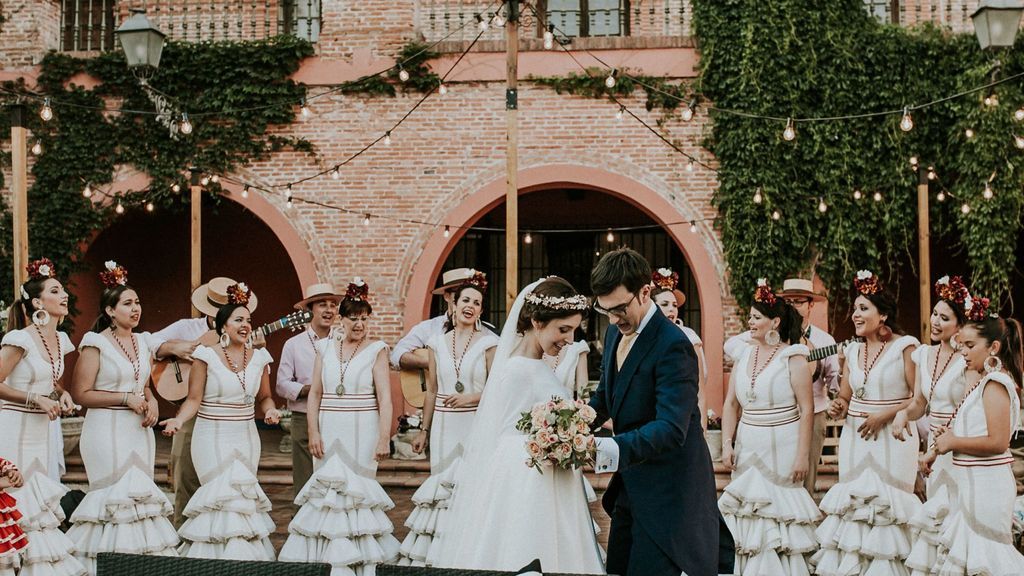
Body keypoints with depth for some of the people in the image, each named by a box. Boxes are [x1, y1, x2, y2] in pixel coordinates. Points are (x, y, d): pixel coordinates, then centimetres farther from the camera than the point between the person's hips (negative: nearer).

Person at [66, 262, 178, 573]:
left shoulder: (143, 341, 10)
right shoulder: (96, 344, -9)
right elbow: (81, 393, -12)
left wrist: (151, 402, 0)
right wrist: (126, 399, -16)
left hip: (139, 431, 7)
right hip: (108, 431, -6)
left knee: (140, 495, 7)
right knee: (115, 497, -5)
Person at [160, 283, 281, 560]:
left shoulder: (258, 357, 6)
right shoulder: (206, 356, -7)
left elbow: (264, 397, 14)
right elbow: (194, 398, -8)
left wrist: (271, 410, -8)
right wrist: (178, 420, -25)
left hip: (246, 438, 4)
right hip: (213, 438, -4)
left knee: (242, 497, 5)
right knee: (223, 496, -8)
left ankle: (242, 555, 17)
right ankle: (217, 555, 5)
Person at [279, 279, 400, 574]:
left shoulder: (376, 350, 0)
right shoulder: (325, 348, 9)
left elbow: (385, 398, -6)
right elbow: (315, 394, 8)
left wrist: (384, 438, -13)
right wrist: (313, 433, -1)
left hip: (362, 432, -3)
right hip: (330, 431, 3)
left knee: (357, 490, -2)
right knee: (330, 490, 0)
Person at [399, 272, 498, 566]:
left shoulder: (489, 343, -2)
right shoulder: (437, 343, 8)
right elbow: (431, 392, 13)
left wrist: (470, 398, -16)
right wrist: (423, 431, 13)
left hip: (475, 424, -3)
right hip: (443, 425, 3)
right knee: (443, 485, 5)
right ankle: (436, 556, 14)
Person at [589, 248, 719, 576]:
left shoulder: (672, 346, -22)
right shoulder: (616, 333, 6)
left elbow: (671, 428, -30)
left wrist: (614, 449, -44)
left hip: (668, 494, -9)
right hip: (631, 487, 9)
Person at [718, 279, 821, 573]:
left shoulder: (792, 358, -7)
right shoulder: (744, 357, 10)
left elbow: (807, 410, -10)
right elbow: (730, 404, 10)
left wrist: (802, 455, -15)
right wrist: (726, 444, 0)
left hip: (782, 447, -5)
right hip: (748, 446, 5)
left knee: (780, 512, -2)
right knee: (748, 514, 5)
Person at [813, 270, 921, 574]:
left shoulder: (904, 347, -7)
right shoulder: (853, 351, 11)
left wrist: (884, 415, -16)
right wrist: (839, 407, -3)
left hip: (891, 438, -5)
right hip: (855, 439, 6)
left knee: (885, 504, -1)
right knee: (852, 503, 6)